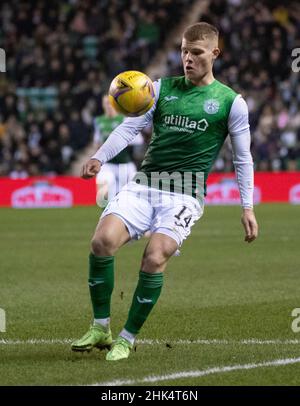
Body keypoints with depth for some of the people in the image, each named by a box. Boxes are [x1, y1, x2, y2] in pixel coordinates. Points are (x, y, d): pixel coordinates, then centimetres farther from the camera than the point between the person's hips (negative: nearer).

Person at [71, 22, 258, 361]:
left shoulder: (230, 102, 4)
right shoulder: (162, 88, 11)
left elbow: (242, 158, 9)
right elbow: (130, 126, 3)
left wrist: (247, 208, 5)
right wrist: (99, 158, -13)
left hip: (185, 196, -3)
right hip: (144, 185, 3)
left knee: (154, 260, -22)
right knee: (102, 240, -20)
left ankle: (127, 339, -2)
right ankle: (100, 329, -3)